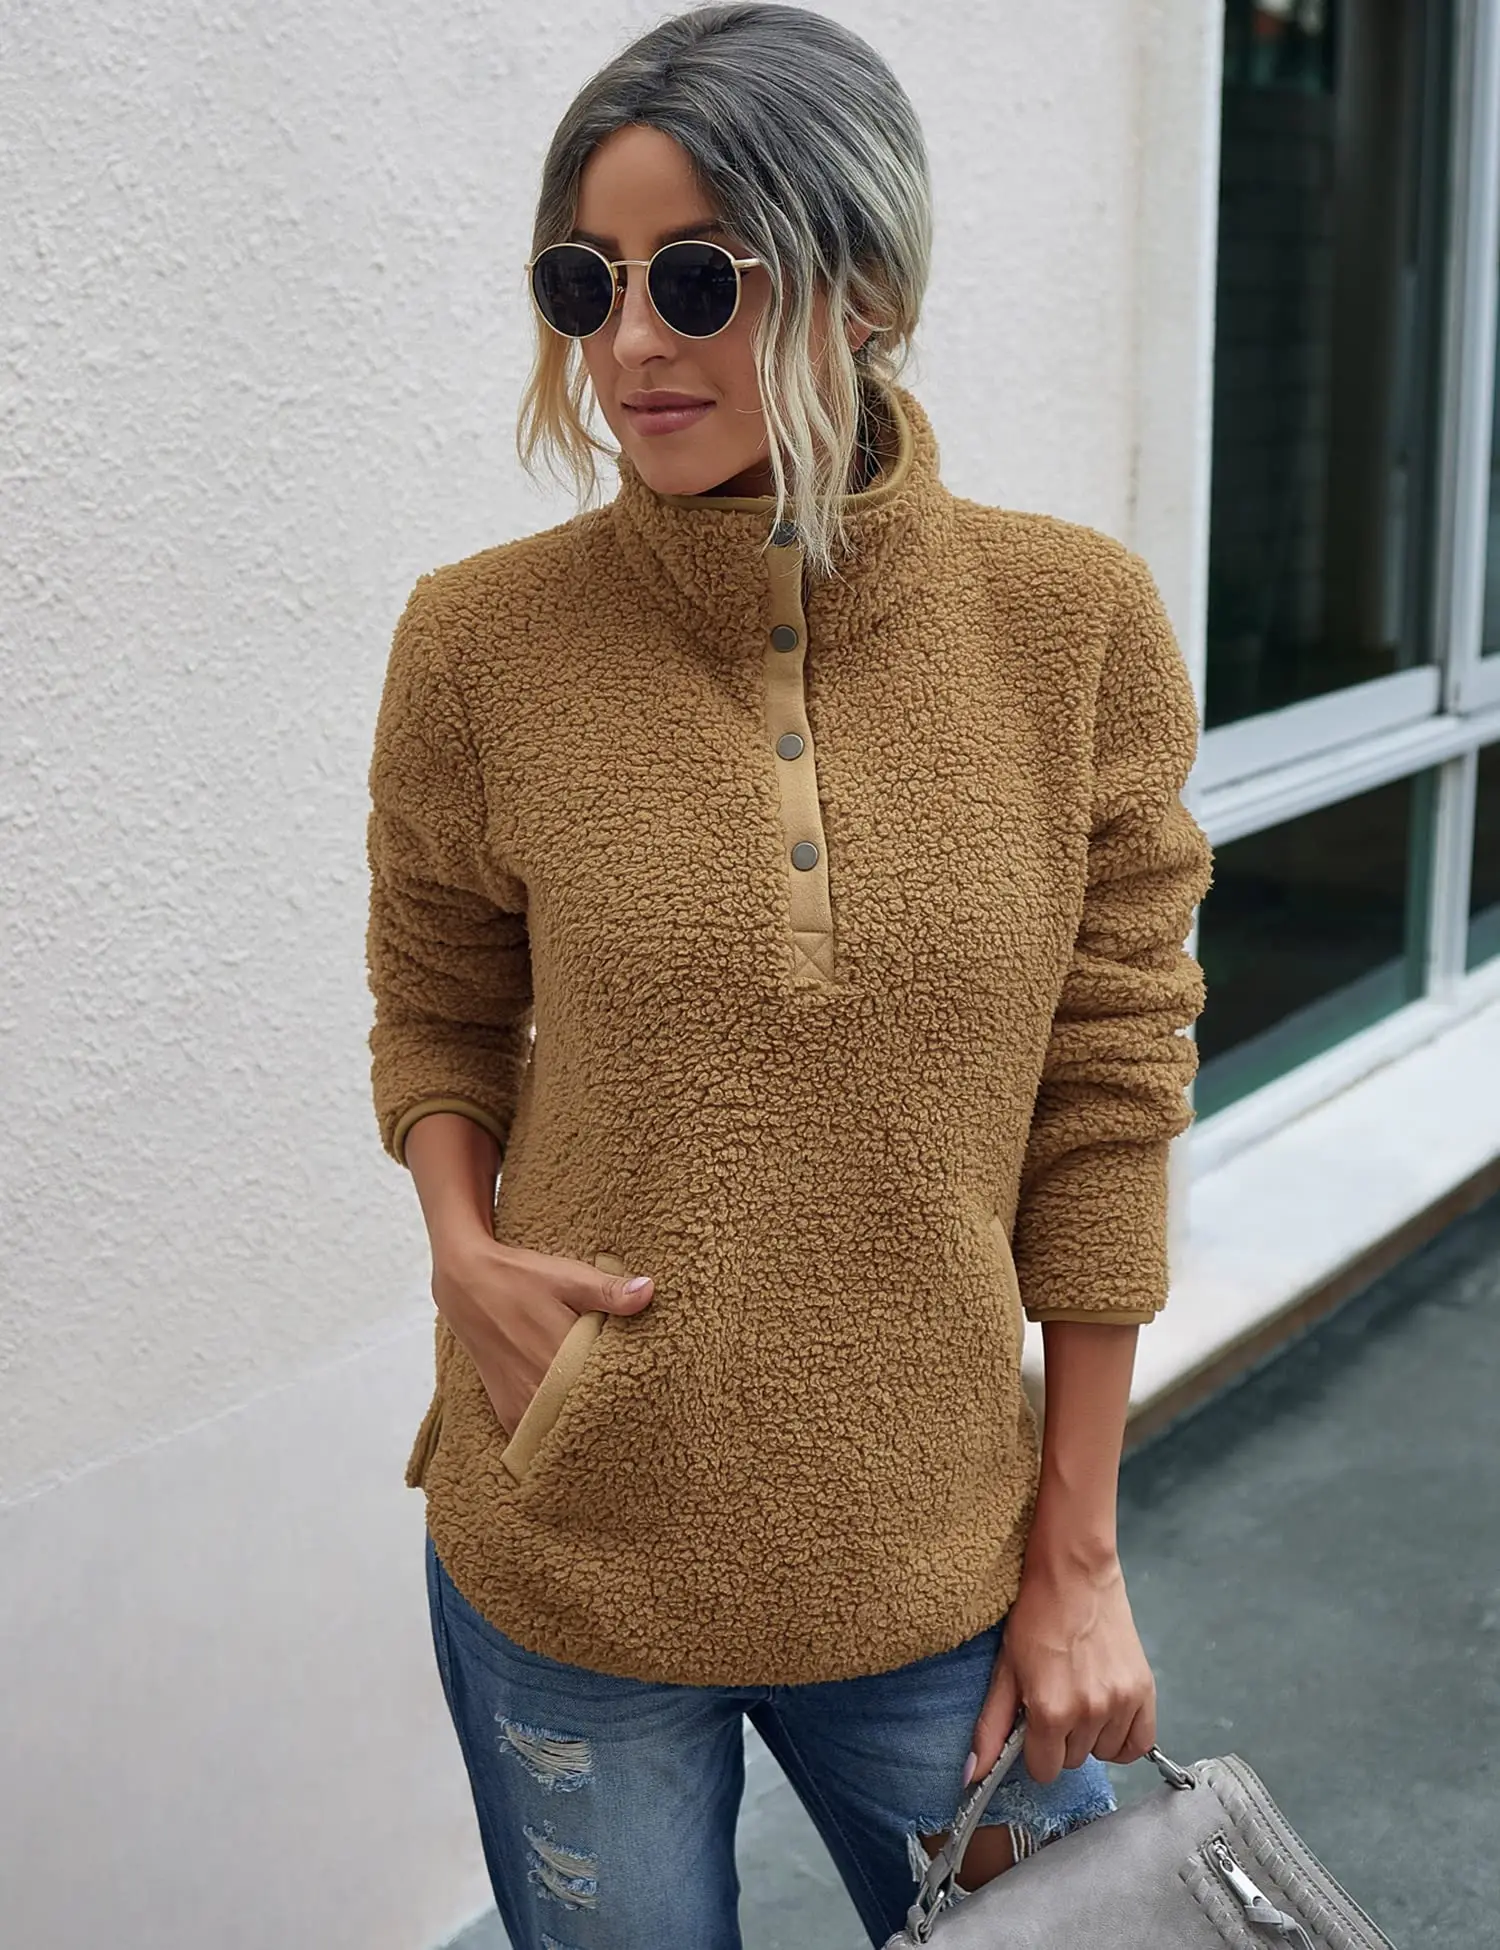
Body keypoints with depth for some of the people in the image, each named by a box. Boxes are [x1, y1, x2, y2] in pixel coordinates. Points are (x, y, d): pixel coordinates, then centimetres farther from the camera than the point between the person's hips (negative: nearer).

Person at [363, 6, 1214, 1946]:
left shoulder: (1075, 619, -8)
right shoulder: (485, 639, -8)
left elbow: (1110, 1091, -3)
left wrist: (1075, 1547, 0)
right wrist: (462, 1243, -13)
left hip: (937, 1570, 1)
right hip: (563, 1563, 0)